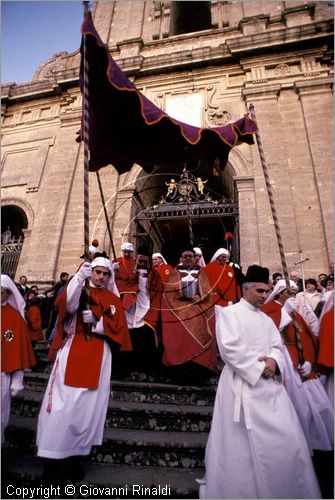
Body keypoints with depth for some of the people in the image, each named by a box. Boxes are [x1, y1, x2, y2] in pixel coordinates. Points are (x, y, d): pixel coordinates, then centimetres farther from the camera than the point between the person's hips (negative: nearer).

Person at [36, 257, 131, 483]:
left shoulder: (113, 300, 10)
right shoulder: (79, 289, 5)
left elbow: (117, 328, 1)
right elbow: (69, 305, -19)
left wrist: (96, 321, -14)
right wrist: (79, 277, -34)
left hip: (98, 358, 2)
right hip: (72, 352, -2)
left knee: (88, 407, 7)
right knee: (63, 404, -2)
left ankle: (75, 457, 23)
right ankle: (54, 458, 14)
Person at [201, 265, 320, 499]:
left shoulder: (267, 319, 18)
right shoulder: (229, 313, -5)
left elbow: (278, 346, 10)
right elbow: (229, 347, -15)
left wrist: (273, 361, -12)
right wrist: (258, 366, -14)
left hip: (271, 384, 7)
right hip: (243, 385, -7)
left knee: (286, 440, 11)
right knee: (248, 444, 1)